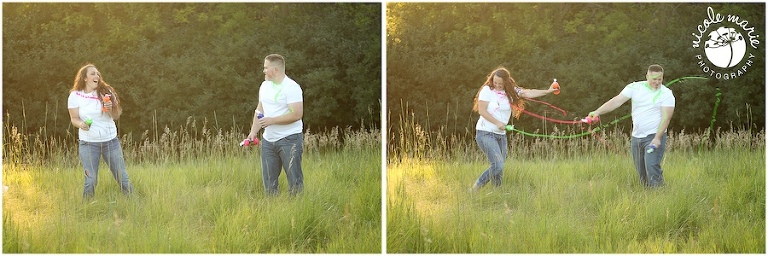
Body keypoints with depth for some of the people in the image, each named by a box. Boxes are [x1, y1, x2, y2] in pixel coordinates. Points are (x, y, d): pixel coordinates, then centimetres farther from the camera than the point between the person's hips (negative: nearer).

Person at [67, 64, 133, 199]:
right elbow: (74, 118, -1)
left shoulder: (106, 92, 1)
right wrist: (81, 124, -23)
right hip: (88, 142, -2)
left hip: (110, 141, 2)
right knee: (90, 180, -6)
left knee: (122, 177, 2)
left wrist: (110, 109, -16)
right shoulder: (75, 96, -2)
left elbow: (116, 116, 6)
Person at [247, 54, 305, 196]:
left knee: (294, 179, -6)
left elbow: (296, 114, -21)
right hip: (268, 140, 8)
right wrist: (253, 132, 7)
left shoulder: (291, 87, -13)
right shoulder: (265, 85, 12)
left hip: (289, 138, -8)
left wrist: (272, 120, -19)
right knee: (268, 179, 9)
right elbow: (260, 110, 19)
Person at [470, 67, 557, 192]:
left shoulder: (511, 91, 7)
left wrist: (547, 91, -15)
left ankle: (476, 187, 20)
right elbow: (482, 110, -10)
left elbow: (527, 93, -4)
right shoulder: (487, 90, -5)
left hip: (501, 135, 6)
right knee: (498, 165, -18)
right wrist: (497, 123, -16)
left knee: (498, 167, 7)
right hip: (485, 133, -6)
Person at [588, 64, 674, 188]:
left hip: (655, 136, -4)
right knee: (641, 171, 7)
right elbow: (617, 101, -3)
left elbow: (666, 117, -12)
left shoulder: (666, 94, -5)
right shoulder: (635, 87, 4)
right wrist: (598, 112, -15)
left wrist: (657, 138, -22)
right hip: (636, 137, 4)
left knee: (652, 167, -19)